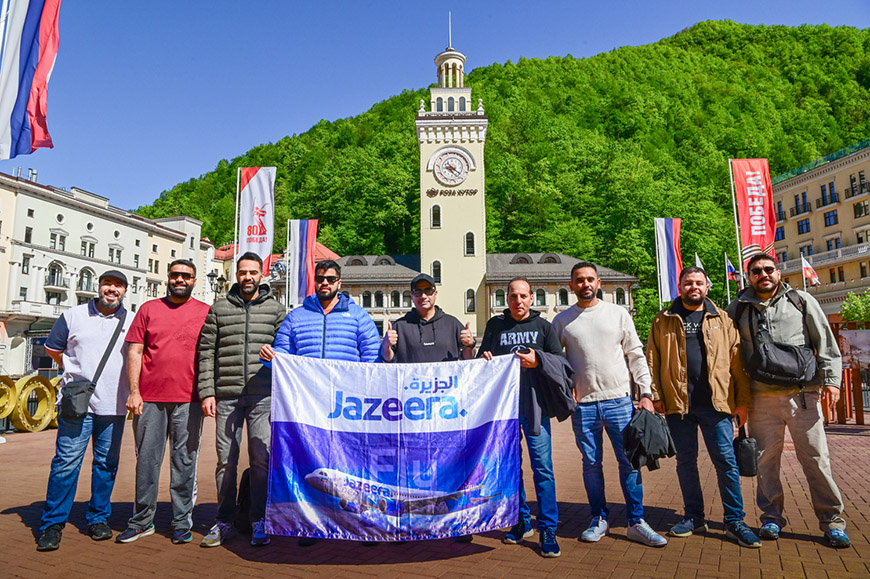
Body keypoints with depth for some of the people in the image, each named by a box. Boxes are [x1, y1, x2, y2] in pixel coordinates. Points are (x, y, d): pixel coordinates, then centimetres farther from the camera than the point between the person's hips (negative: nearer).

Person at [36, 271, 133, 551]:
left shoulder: (132, 322, 9)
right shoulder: (73, 316, 7)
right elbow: (52, 348, 17)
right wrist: (77, 371, 12)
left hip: (113, 405, 2)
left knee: (107, 463, 7)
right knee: (66, 462, -3)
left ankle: (98, 519, 20)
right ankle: (52, 524, 8)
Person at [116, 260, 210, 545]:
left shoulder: (206, 312, 6)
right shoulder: (149, 309, 10)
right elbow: (134, 352, 7)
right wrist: (134, 391, -1)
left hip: (188, 401, -1)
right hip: (149, 399, 2)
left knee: (184, 462, 5)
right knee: (146, 460, 8)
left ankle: (182, 522, 16)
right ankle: (142, 521, 23)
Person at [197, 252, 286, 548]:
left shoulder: (276, 309, 8)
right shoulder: (218, 310, 10)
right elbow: (206, 353, 7)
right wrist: (207, 392, -1)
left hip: (263, 396, -1)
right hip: (227, 396, 1)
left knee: (262, 459, 2)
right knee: (226, 460, 7)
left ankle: (259, 521, 15)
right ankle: (224, 521, 21)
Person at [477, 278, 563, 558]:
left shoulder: (543, 326, 6)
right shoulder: (495, 325, 10)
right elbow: (481, 360, 15)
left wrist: (538, 360, -14)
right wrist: (484, 358, -7)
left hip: (534, 406, -2)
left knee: (542, 468, -5)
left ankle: (548, 530, 5)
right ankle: (521, 522, 25)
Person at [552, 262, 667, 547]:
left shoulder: (618, 313, 6)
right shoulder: (562, 320, 6)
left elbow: (636, 355, 6)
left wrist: (646, 393, 0)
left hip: (619, 400, 0)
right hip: (583, 404, 0)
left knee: (630, 461, 2)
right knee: (591, 464, 8)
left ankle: (636, 522, 15)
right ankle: (599, 519, 23)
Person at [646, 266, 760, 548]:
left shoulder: (722, 319, 10)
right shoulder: (663, 321, 8)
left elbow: (737, 361, 5)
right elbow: (653, 360, 4)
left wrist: (743, 400, 0)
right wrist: (655, 396, -3)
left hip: (715, 402, 0)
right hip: (678, 403, 1)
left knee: (726, 461, 1)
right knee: (685, 461, 9)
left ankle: (735, 521, 14)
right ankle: (694, 517, 23)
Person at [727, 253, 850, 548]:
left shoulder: (802, 301, 8)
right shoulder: (737, 309, 8)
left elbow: (825, 342, 8)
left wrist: (831, 379, -1)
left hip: (802, 394, -1)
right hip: (761, 399, 1)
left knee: (816, 458, 2)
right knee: (766, 460, 7)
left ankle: (832, 521, 16)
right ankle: (772, 518, 20)